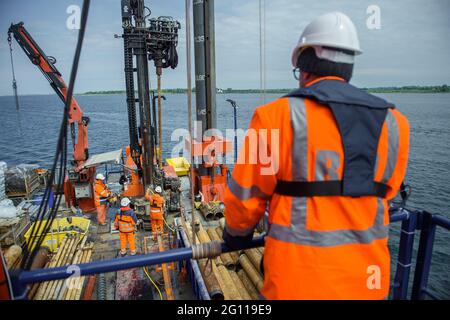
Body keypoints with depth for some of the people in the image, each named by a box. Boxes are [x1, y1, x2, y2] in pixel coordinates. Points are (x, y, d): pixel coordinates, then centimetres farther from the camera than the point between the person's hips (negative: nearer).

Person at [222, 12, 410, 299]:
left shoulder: (277, 116, -16)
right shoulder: (394, 122, -1)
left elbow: (246, 197, -9)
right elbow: (385, 193, 10)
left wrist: (236, 235, 12)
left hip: (299, 279, -4)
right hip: (370, 278, 5)